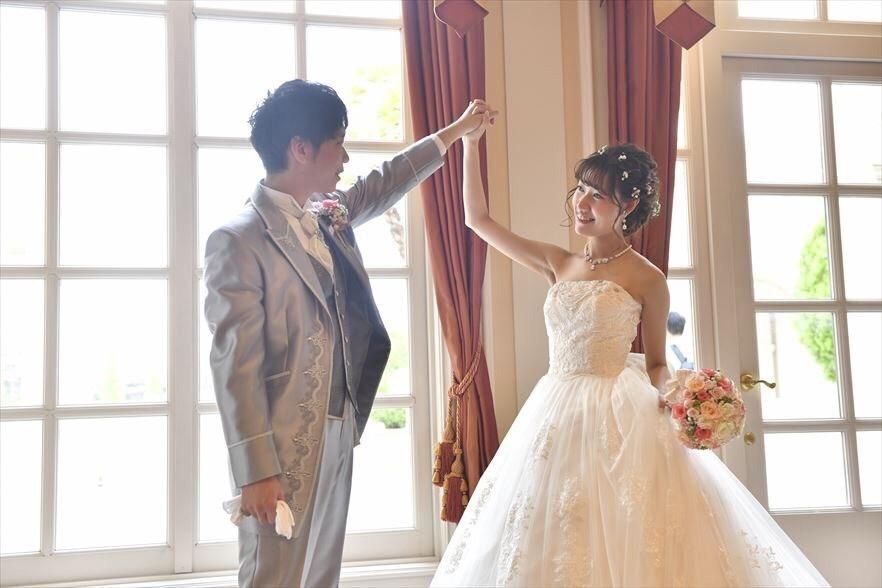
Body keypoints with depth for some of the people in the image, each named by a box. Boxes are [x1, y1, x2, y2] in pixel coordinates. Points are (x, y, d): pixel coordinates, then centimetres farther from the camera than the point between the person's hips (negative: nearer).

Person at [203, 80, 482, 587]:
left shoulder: (329, 216, 7)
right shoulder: (238, 241, -16)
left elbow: (383, 185, 27)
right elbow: (236, 365, -19)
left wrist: (453, 133, 37)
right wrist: (256, 472, -20)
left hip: (340, 432, 8)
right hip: (284, 447, -8)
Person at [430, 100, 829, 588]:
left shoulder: (646, 279, -4)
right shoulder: (559, 265, 7)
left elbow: (656, 364, 3)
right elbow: (478, 220, 10)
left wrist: (669, 396, -19)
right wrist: (471, 143, 5)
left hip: (618, 419, -4)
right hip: (556, 415, 5)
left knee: (621, 547, -1)